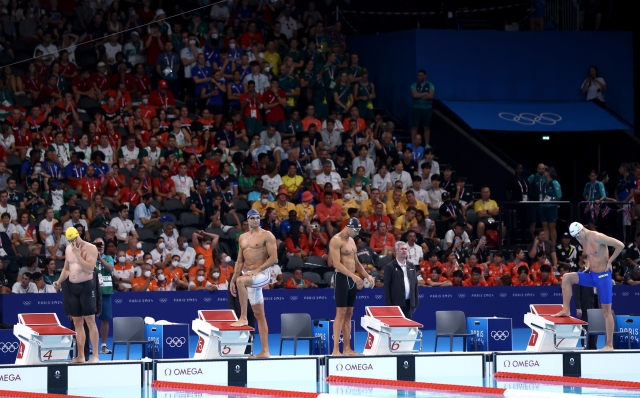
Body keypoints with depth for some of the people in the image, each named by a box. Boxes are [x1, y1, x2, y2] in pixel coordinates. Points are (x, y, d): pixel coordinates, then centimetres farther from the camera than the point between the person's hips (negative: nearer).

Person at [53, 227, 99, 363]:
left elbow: (90, 268, -19)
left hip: (86, 286, -6)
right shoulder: (68, 249, 12)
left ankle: (95, 355, -7)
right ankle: (80, 356, 11)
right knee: (77, 322, 8)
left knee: (90, 321, -8)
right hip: (71, 287, 6)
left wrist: (77, 254, -22)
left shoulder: (91, 248, -8)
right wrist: (59, 281, 7)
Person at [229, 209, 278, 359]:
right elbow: (240, 261, 21)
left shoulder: (267, 235, -3)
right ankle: (265, 351, 7)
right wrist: (232, 280, 14)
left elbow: (274, 258, -11)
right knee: (259, 314, 6)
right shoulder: (243, 238, 17)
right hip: (249, 276, 7)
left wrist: (257, 270, -19)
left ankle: (243, 317, -26)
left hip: (262, 274, -7)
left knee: (241, 281, -36)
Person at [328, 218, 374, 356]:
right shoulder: (336, 240, -11)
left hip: (352, 279, 9)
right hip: (342, 277, -9)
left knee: (349, 313, 8)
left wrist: (367, 276, 11)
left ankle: (347, 348, 10)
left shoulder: (351, 241, 17)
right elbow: (336, 263, -20)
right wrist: (353, 276, -28)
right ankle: (335, 349, -13)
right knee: (341, 313, -11)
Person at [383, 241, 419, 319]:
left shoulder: (411, 266, 15)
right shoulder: (390, 267, -2)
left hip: (409, 303, 5)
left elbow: (415, 284, 15)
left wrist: (415, 302, 9)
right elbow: (387, 287, -6)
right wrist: (389, 305, -11)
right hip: (396, 303, -5)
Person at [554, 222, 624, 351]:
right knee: (567, 278, -10)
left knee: (606, 310, -4)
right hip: (591, 275, 7)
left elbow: (620, 245, -20)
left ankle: (609, 345, -1)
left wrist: (609, 261, -13)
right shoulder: (582, 241, 5)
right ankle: (566, 310, -4)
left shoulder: (597, 237, -19)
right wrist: (588, 264, 9)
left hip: (603, 276, -7)